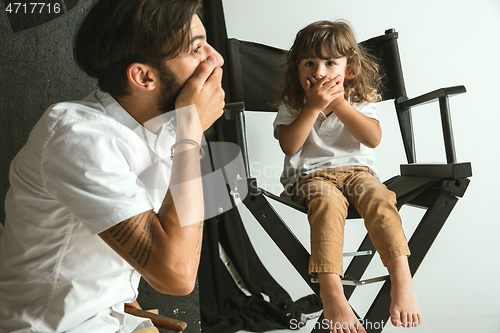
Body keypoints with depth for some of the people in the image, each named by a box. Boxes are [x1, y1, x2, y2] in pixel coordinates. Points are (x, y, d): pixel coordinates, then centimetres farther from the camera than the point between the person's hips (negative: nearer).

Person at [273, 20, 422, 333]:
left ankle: (402, 280, -29)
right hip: (311, 174, -2)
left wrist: (339, 104, -19)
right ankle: (331, 290, -39)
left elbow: (373, 139, -12)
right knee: (328, 202, -35)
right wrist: (313, 106, -20)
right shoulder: (292, 105, 2)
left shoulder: (359, 101, 5)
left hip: (356, 169, 2)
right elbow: (289, 146, -13)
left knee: (379, 197, -30)